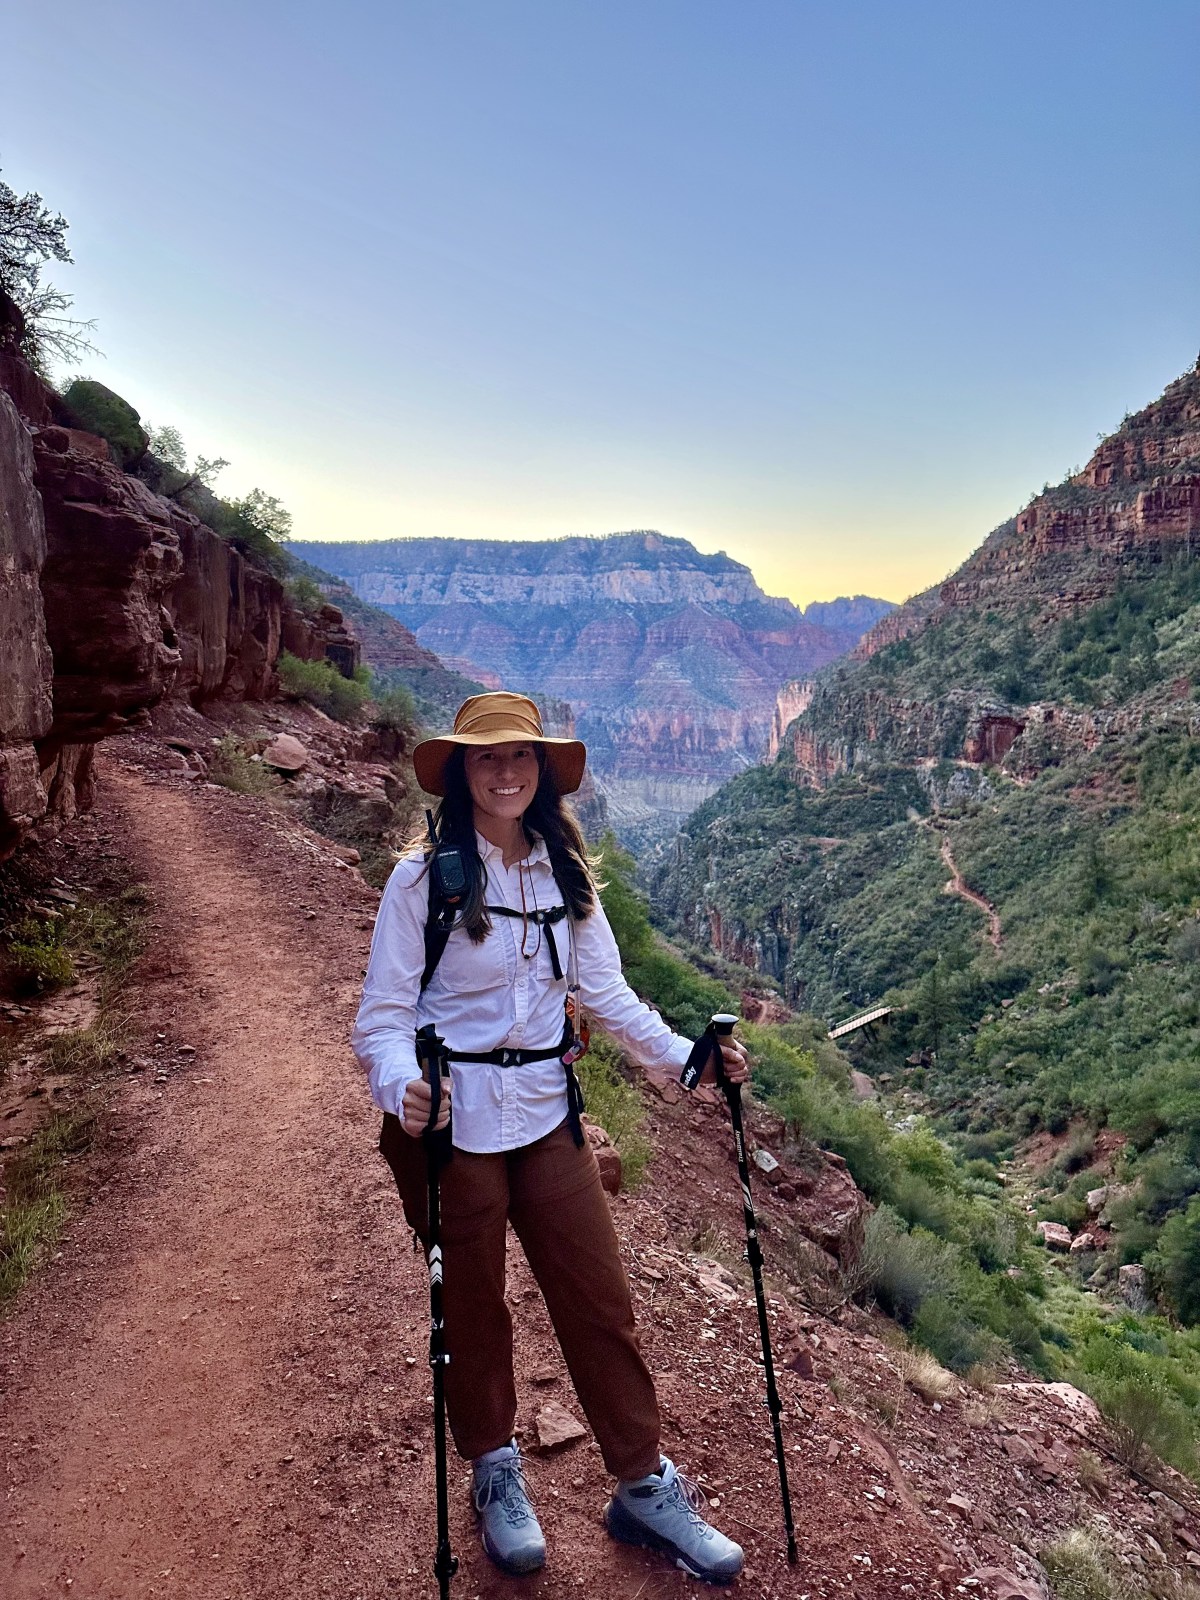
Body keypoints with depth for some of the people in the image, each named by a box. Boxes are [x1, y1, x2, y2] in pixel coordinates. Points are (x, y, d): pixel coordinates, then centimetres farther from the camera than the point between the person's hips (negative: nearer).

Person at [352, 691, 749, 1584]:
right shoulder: (423, 879, -11)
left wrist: (685, 1056, -5)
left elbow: (606, 992, 4)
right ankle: (497, 1474, 40)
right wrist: (401, 1088, -30)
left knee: (600, 1299, 9)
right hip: (451, 1123, -3)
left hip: (546, 1115, 4)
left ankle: (645, 1486, 29)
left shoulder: (565, 875, 2)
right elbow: (384, 1015, -12)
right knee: (473, 1310, 14)